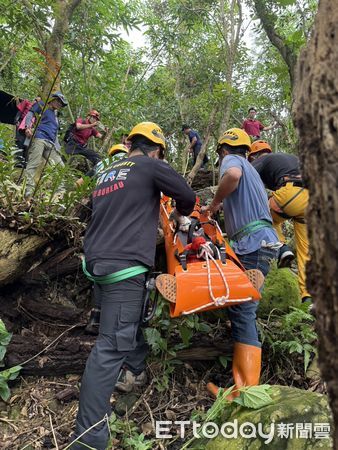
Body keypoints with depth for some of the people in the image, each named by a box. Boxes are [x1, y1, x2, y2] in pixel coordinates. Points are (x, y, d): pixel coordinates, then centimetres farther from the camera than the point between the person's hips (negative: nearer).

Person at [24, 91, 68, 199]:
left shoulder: (55, 117, 33)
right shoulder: (41, 105, 15)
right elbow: (30, 114, 1)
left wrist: (58, 149, 20)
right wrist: (28, 127, -16)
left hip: (51, 144, 7)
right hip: (39, 138, -7)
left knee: (60, 167, -1)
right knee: (33, 164, -18)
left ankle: (61, 191, 2)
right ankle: (28, 191, -26)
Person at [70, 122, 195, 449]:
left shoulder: (106, 173, 21)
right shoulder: (150, 166, 1)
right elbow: (187, 196, 1)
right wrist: (181, 213, 23)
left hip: (96, 259, 9)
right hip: (124, 264, -8)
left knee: (131, 318, 28)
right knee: (111, 345, -9)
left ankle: (135, 370, 42)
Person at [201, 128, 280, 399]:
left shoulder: (231, 160, 2)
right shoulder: (248, 169, 31)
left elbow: (232, 175, -25)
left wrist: (215, 202, -10)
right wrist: (218, 208, 43)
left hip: (253, 244, -10)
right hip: (258, 244, 10)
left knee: (242, 311, -12)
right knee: (241, 310, 10)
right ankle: (242, 382, 15)